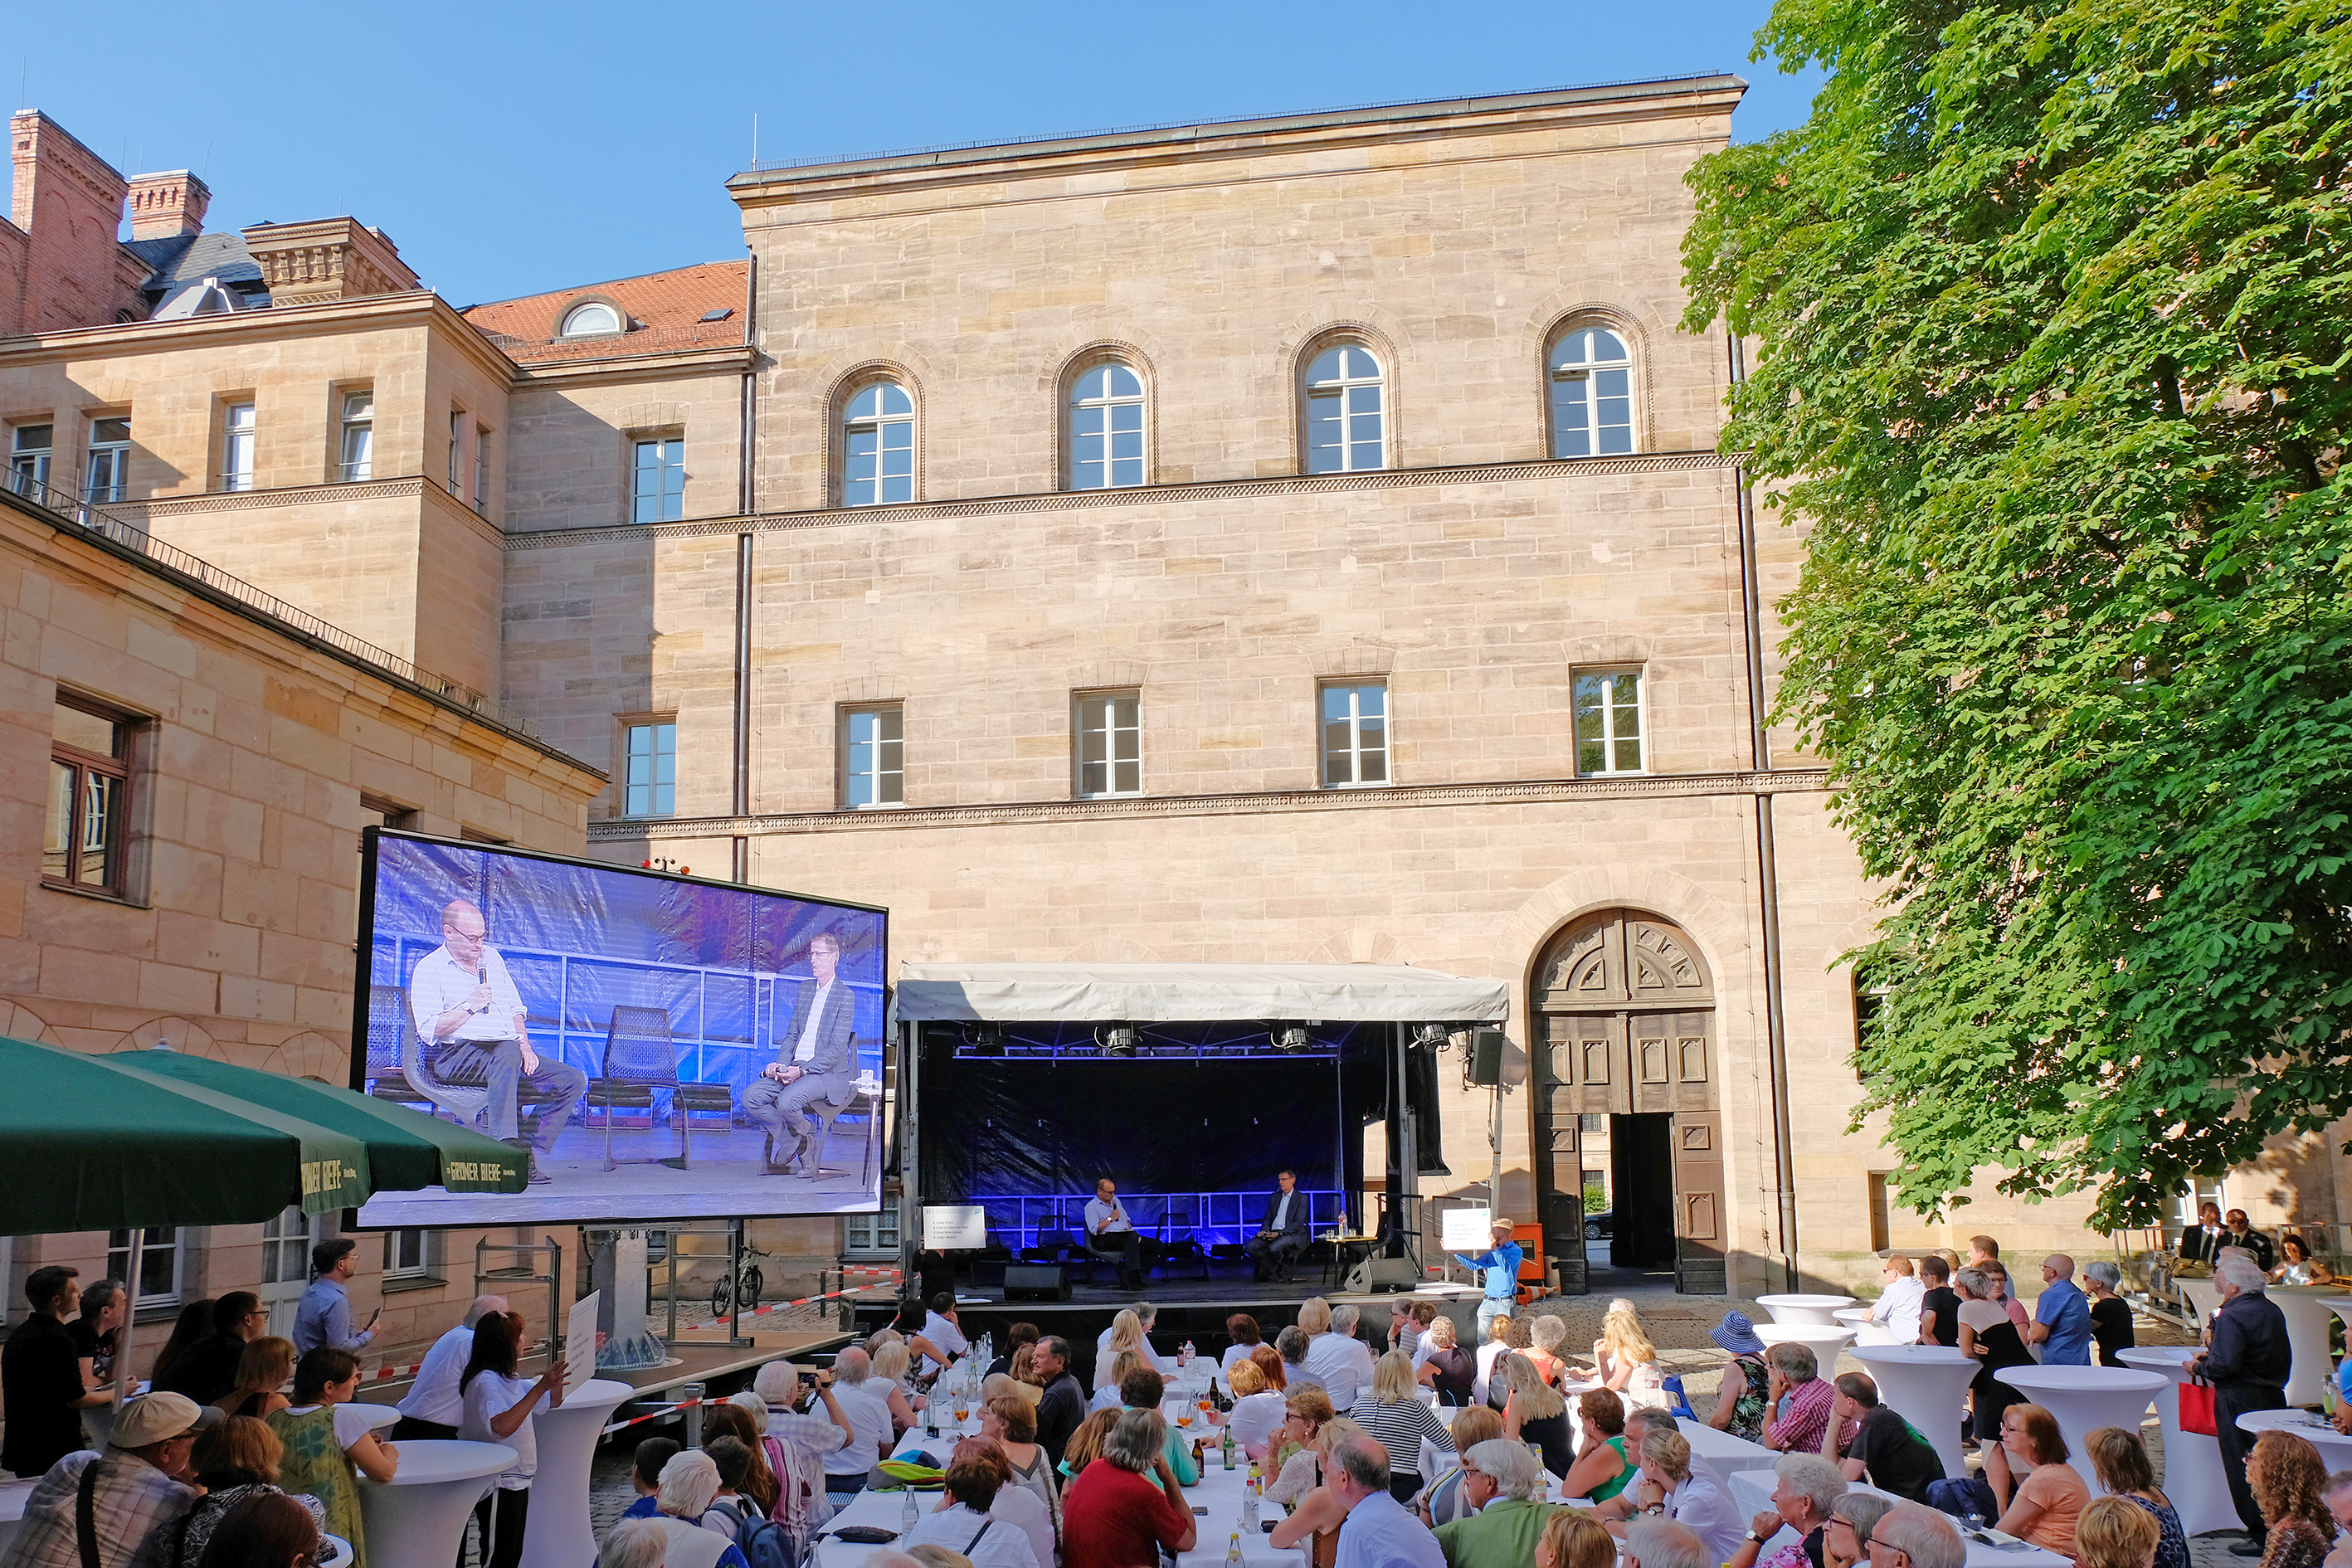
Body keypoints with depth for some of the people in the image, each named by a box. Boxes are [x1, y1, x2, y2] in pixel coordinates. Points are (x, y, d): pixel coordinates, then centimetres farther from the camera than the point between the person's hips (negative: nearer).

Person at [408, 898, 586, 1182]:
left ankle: (530, 1153, -17)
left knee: (574, 1080, -11)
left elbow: (515, 1008, 23)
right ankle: (506, 1146, -46)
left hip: (510, 1051, 7)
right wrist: (471, 1006, -15)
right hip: (456, 1054, -7)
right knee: (508, 1053, -41)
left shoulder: (491, 957, 21)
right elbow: (429, 1031, -9)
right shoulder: (429, 969, 2)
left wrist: (524, 1044, 6)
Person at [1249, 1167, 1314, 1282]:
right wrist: (1265, 1231, -5)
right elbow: (1267, 1218, 19)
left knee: (1274, 1248, -36)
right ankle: (1273, 1270, -5)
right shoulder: (1274, 1197, 21)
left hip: (1292, 1234, -6)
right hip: (1272, 1233, 6)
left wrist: (1280, 1233, -19)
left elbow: (1298, 1223, -8)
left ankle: (1282, 1271, -5)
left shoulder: (1301, 1198, 2)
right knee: (1250, 1247, -18)